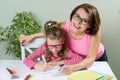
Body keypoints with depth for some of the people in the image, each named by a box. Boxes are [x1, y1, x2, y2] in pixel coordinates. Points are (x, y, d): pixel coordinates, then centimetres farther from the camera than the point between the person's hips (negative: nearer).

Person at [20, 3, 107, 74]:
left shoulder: (95, 31, -38)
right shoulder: (64, 26, -30)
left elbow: (91, 59, -37)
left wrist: (73, 68, -54)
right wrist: (31, 36, -7)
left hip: (97, 59, -1)